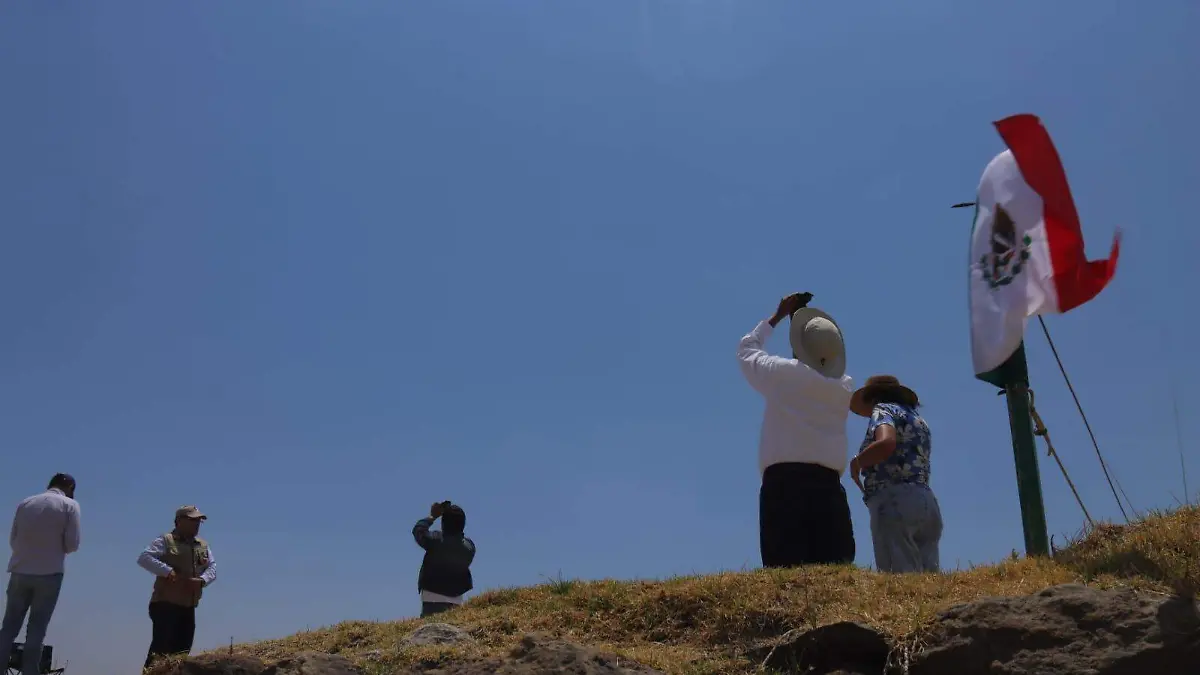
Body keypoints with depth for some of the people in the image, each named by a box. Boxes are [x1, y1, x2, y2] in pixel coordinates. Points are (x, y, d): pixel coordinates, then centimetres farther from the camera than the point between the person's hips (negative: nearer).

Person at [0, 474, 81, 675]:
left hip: (20, 572, 3)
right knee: (36, 630, 1)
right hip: (49, 574, -3)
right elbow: (72, 544, -5)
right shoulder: (69, 505, -1)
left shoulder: (25, 503, 9)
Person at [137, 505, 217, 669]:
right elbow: (144, 558, -17)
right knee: (160, 647, -11)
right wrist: (168, 571, -27)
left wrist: (202, 580, -13)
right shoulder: (165, 541, -5)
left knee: (182, 650, 8)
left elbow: (212, 567, 9)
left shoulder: (203, 546, 15)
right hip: (165, 604, -6)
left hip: (188, 607, 7)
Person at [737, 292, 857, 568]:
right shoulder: (844, 386, 14)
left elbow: (746, 349, 24)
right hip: (828, 486, 3)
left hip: (784, 482, -3)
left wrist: (778, 315, 34)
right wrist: (801, 318, 43)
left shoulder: (783, 373, 3)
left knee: (785, 572, -11)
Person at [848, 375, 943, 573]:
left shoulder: (883, 409, 5)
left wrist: (856, 463, -2)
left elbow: (886, 442, -17)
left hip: (894, 501, -8)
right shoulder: (918, 418, 29)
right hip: (928, 504, 8)